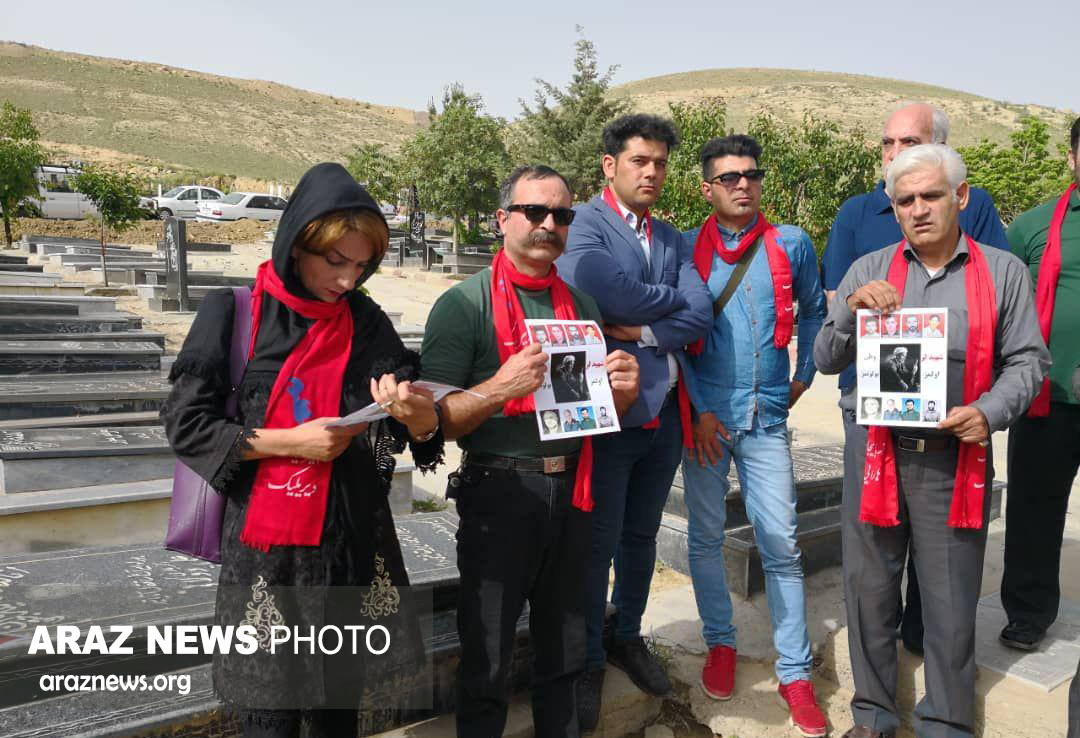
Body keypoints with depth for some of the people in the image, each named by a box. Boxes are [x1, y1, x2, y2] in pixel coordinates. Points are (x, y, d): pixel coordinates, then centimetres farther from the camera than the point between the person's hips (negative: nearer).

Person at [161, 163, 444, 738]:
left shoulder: (367, 323, 3)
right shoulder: (232, 313, -5)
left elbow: (419, 431, 2)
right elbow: (185, 422, -5)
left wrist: (416, 414, -22)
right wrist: (289, 440, -15)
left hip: (352, 540, 3)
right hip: (266, 544, -2)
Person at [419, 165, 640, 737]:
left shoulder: (582, 305, 10)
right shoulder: (464, 304, -8)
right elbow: (435, 421, -12)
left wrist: (623, 391, -5)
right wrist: (499, 388, -27)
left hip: (570, 491, 5)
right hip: (498, 492, -5)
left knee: (564, 652, 19)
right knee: (487, 661, 8)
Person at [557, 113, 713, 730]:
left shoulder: (672, 239, 11)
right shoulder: (585, 225, -7)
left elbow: (700, 315, -3)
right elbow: (608, 292, -25)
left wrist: (641, 330, -16)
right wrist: (670, 297, -8)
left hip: (663, 408, 6)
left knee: (642, 535, 19)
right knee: (597, 543, 5)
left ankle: (628, 637, 39)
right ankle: (588, 662, 24)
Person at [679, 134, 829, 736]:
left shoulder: (791, 244, 4)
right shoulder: (687, 249, 1)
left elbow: (814, 311, 18)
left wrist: (803, 377, 14)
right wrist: (697, 409, -6)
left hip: (766, 415, 0)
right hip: (705, 414, 0)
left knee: (782, 544, 0)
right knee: (706, 536, 9)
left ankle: (796, 673, 12)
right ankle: (721, 644, 28)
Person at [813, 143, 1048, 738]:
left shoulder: (1003, 271, 5)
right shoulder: (867, 271, 6)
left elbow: (1027, 359, 4)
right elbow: (826, 361, 4)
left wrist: (990, 411, -14)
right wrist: (852, 311, -14)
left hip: (955, 457, -1)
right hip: (875, 450, 1)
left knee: (951, 600, 8)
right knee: (869, 589, 10)